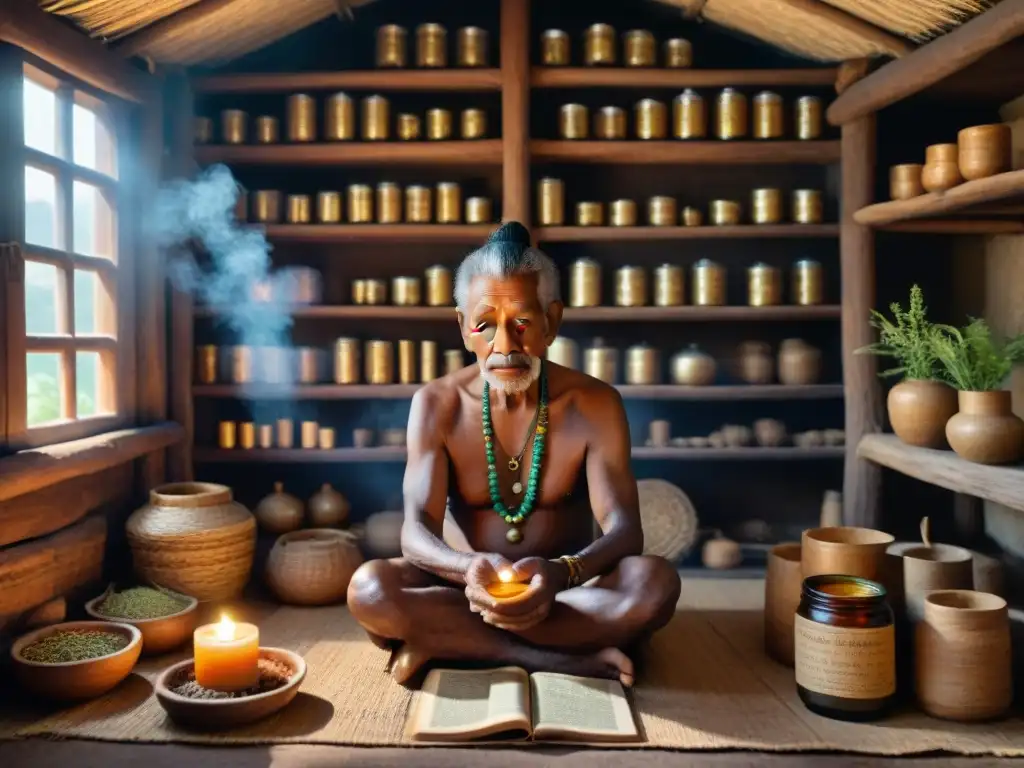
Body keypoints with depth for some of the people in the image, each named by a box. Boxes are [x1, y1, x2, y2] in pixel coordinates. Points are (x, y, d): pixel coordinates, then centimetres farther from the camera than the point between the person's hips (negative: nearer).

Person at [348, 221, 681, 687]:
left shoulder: (594, 404, -8)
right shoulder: (437, 405, -7)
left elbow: (624, 528, -17)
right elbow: (416, 533, -16)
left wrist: (563, 573, -40)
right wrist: (469, 569, -41)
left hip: (565, 592, 1)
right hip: (466, 589, 0)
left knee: (655, 582, -31)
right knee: (369, 589, -29)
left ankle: (445, 642, -24)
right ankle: (570, 662, -27)